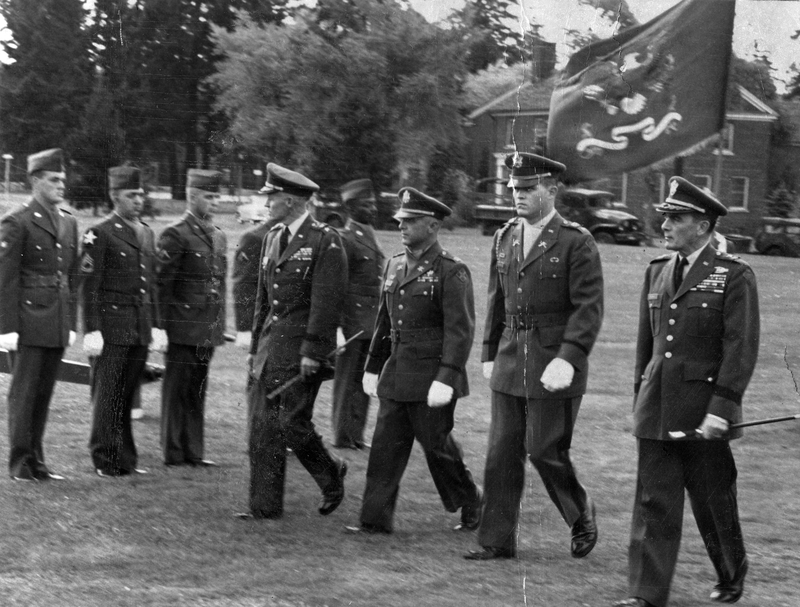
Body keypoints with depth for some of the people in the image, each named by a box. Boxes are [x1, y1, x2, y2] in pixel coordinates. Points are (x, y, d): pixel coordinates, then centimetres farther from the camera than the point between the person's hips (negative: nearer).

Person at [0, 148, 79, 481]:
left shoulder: (69, 222, 14)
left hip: (57, 325, 6)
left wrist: (72, 323, 15)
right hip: (28, 321, -6)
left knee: (44, 393, 9)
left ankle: (36, 462, 15)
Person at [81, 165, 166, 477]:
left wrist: (157, 325, 17)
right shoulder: (99, 234, -7)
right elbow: (89, 286, -10)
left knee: (127, 395, 10)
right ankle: (105, 461, 4)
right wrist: (92, 331, -15)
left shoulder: (146, 233, 15)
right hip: (113, 327, -6)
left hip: (141, 329, 6)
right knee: (108, 396, -2)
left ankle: (125, 459, 15)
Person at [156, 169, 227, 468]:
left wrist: (220, 325, 17)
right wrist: (160, 325, -13)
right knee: (177, 391, 0)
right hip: (183, 328, -7)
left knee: (197, 391, 10)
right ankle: (174, 452, 5)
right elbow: (160, 283, -11)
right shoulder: (175, 235, -9)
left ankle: (192, 451, 15)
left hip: (209, 331, 7)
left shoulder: (218, 236, 14)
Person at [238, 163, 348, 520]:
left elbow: (326, 302, -14)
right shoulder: (273, 238, 14)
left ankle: (331, 475, 18)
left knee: (292, 424, -8)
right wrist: (256, 346, 18)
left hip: (301, 348, -7)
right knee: (262, 427, 4)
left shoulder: (325, 241, -10)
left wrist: (313, 352, -18)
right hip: (271, 344, 7)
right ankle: (265, 506, 10)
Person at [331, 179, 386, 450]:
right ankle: (343, 436, 7)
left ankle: (356, 435, 17)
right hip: (352, 321, -8)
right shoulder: (344, 239, -11)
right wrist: (337, 326, -18)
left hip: (371, 323, 8)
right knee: (347, 381, 0)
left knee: (363, 381, 11)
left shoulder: (370, 236, 15)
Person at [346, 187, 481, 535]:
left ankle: (471, 503, 25)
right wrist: (373, 367, 20)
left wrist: (446, 379, -23)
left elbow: (460, 330, -17)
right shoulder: (395, 266, 11)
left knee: (437, 446, 3)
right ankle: (376, 520, 5)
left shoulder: (451, 272, -11)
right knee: (386, 445, 3)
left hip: (431, 379, -7)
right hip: (396, 375, 7)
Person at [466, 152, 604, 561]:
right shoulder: (504, 238, 11)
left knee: (544, 451, -3)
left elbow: (589, 308, -12)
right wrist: (489, 354, 14)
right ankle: (497, 541, 12)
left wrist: (568, 359, -21)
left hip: (554, 366, -6)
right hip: (510, 365, 6)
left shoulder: (576, 242, -8)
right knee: (501, 454, 5)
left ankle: (581, 517, 23)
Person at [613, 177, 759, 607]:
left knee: (713, 502, 9)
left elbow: (741, 348, -12)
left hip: (704, 411, -4)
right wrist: (640, 399, 15)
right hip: (656, 408, 5)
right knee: (653, 502, 1)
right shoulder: (657, 271, 10)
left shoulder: (734, 276, -7)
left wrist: (721, 409, -18)